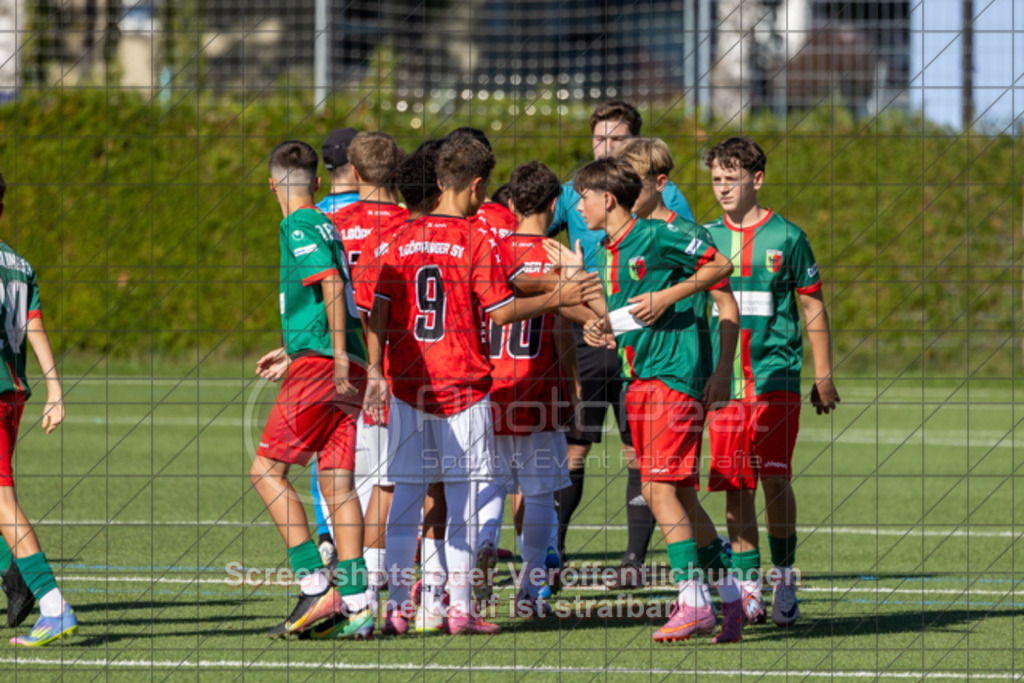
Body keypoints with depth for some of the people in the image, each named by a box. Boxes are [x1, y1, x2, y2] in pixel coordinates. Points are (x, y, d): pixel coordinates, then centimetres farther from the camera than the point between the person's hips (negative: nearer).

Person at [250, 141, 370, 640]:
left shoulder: (298, 226, -5)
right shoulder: (326, 226, 21)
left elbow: (331, 284, -18)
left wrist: (337, 356, -24)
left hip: (318, 365, -8)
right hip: (346, 368, 8)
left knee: (267, 471, -5)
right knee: (337, 481, 5)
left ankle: (317, 588, -13)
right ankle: (356, 607, 0)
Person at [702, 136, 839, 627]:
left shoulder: (786, 237, 2)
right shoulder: (707, 238, 10)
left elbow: (813, 310, 7)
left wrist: (824, 378, 5)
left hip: (776, 378, -3)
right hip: (724, 380, 3)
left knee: (775, 479, -9)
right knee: (735, 485, -1)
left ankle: (784, 577, 5)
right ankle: (749, 586, 5)